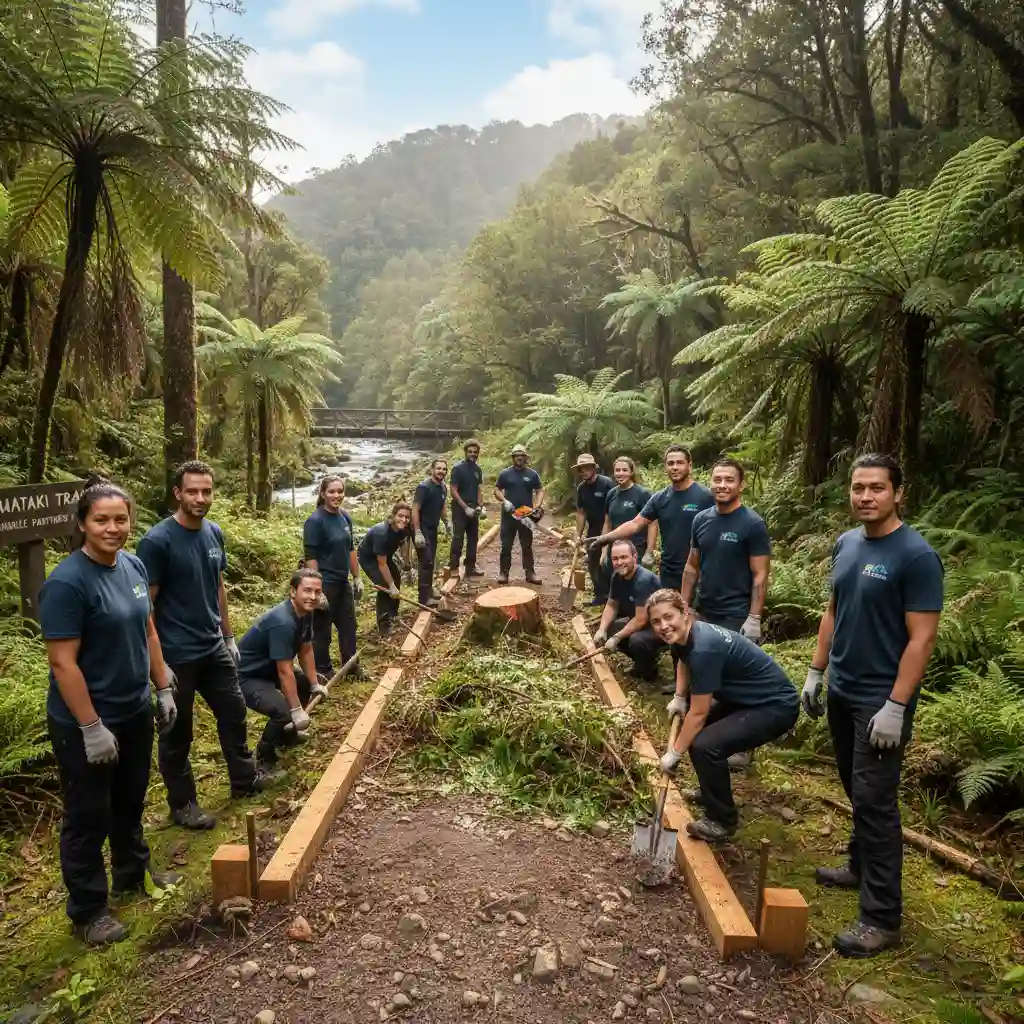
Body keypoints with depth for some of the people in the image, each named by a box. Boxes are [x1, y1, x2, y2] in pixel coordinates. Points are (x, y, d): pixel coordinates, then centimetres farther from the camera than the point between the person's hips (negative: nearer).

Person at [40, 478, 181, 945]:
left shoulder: (133, 566, -1)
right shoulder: (67, 583, -23)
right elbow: (63, 663, -22)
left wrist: (164, 688, 9)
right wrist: (92, 728, -21)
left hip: (134, 712, 7)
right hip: (84, 723, -7)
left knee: (130, 801, 24)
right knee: (89, 817, 10)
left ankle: (133, 872, 45)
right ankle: (87, 911, 28)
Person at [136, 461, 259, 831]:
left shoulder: (214, 533, 2)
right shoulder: (157, 541, -18)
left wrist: (228, 636, 15)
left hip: (214, 648, 7)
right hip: (177, 655, -7)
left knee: (234, 712, 18)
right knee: (177, 731, 9)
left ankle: (244, 780, 37)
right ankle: (182, 804, 26)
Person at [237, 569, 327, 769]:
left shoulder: (305, 612, -4)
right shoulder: (282, 622, -33)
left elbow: (306, 650, 8)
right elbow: (285, 671, -31)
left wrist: (315, 684, 10)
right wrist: (297, 711, -26)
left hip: (268, 670, 10)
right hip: (246, 676, -10)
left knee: (305, 684, 23)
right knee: (285, 713, -27)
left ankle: (286, 734, 37)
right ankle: (264, 761, -3)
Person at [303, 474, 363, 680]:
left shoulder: (345, 517, 5)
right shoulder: (315, 521, -16)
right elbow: (310, 557, -18)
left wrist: (356, 578, 15)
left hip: (343, 582, 7)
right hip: (325, 584, -7)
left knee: (348, 626, 16)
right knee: (322, 630, 7)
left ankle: (352, 667, 30)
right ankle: (323, 672, 21)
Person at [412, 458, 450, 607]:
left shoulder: (443, 488, 5)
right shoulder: (424, 487, -20)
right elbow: (415, 510, -23)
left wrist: (446, 523, 12)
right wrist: (417, 533, -27)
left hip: (433, 529, 8)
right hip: (422, 529, -8)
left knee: (430, 561, 19)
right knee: (426, 562, -11)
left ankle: (428, 589, 35)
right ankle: (424, 598, -7)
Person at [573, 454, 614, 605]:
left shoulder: (606, 483, -16)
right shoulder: (581, 488, 4)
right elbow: (581, 512, 8)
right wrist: (578, 535, 4)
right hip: (593, 532, 7)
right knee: (593, 564, 12)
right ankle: (601, 594, 24)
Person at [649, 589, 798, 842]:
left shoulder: (704, 648, -31)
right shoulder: (687, 634, -4)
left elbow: (699, 713, -21)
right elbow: (683, 660, 23)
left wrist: (674, 753, -10)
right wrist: (679, 698, 11)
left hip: (776, 707, -10)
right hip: (748, 698, 10)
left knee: (705, 745, -23)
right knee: (695, 729, 17)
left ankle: (722, 820, -1)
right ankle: (713, 791, 35)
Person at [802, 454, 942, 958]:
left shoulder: (916, 555, -17)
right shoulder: (845, 544, 4)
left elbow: (921, 639, -18)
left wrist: (895, 708, -20)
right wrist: (816, 672, 11)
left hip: (880, 702, -7)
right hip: (841, 692, 7)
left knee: (875, 800, -2)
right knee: (857, 791, 20)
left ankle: (882, 917, 9)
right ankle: (861, 866, 37)